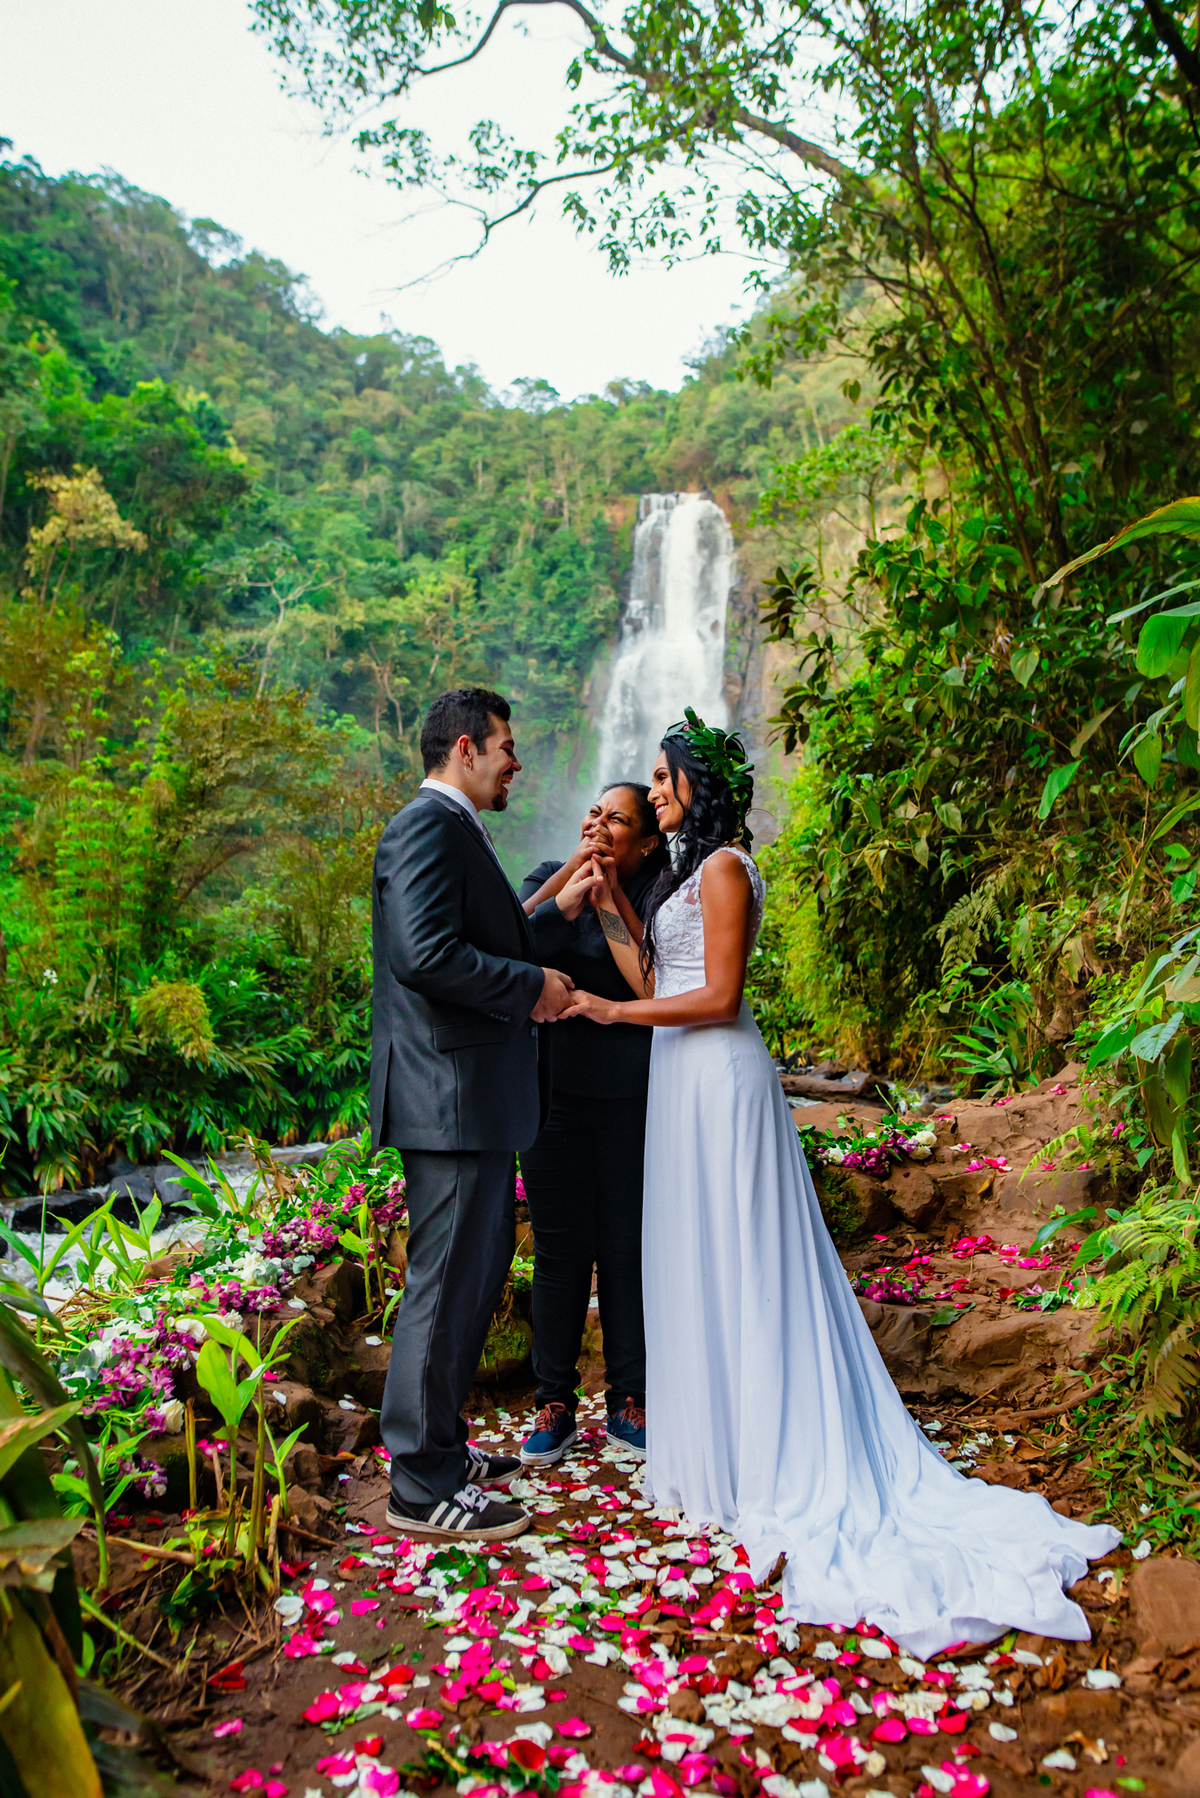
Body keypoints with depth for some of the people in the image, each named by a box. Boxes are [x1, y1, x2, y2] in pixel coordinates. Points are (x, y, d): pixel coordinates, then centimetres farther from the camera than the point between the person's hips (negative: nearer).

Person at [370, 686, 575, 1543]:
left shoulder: (454, 830, 19)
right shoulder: (429, 826, -14)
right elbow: (425, 953, -26)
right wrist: (532, 985, -16)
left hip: (478, 1096, 11)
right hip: (451, 1094, -11)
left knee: (476, 1271, 19)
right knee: (447, 1281, -1)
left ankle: (442, 1444, 34)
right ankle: (424, 1487, 13)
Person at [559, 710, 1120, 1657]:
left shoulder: (725, 867, -13)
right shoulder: (694, 869, 16)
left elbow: (717, 996, -18)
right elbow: (663, 976, 11)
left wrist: (611, 1010, -17)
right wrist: (617, 903, 9)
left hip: (717, 1076, -9)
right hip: (688, 1077, 9)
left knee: (727, 1262, 0)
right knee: (701, 1262, 14)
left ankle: (739, 1461, 13)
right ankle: (724, 1440, 26)